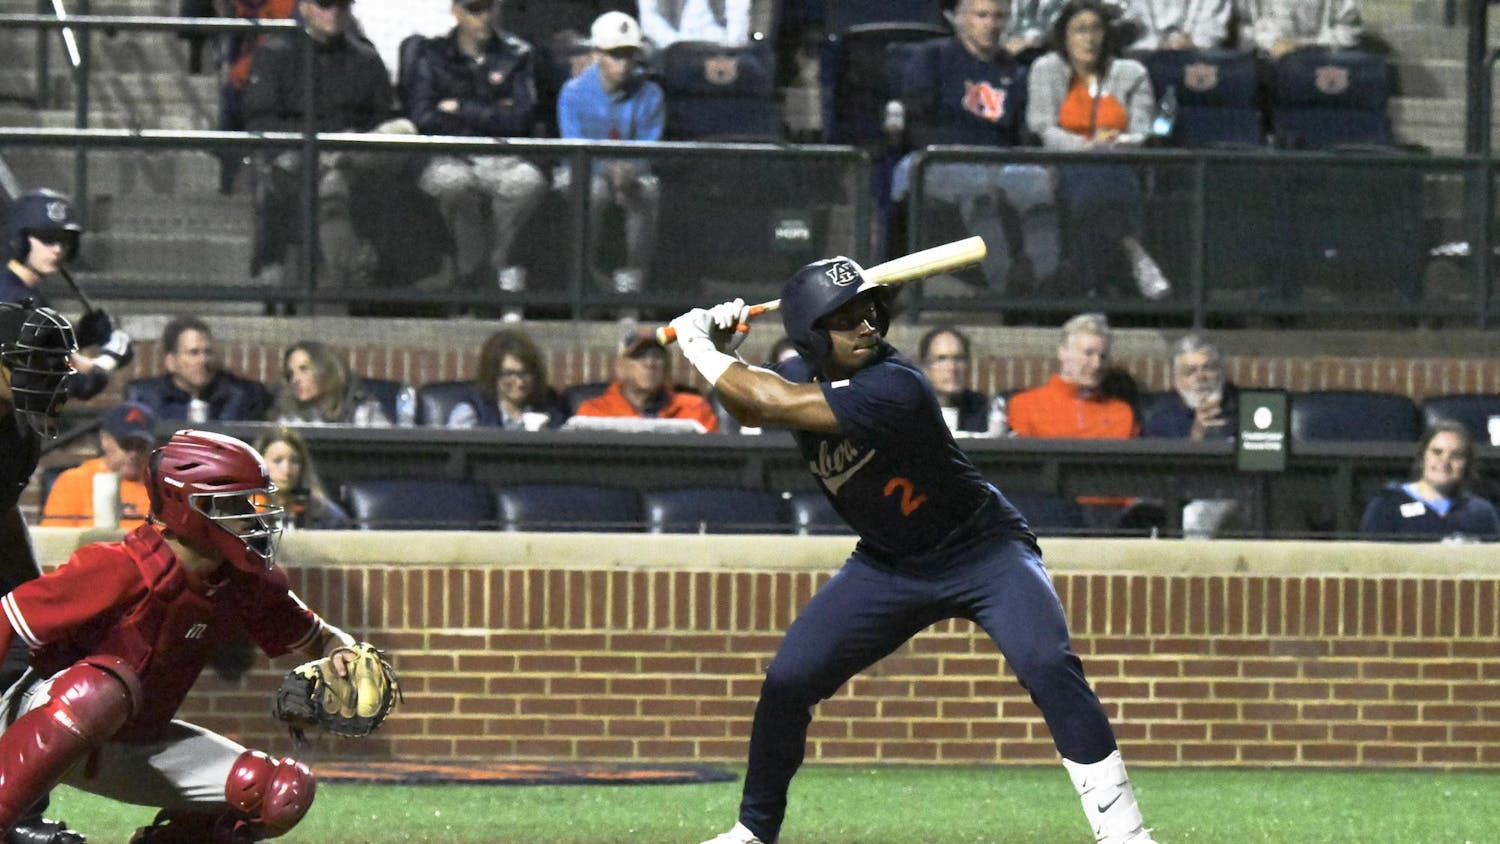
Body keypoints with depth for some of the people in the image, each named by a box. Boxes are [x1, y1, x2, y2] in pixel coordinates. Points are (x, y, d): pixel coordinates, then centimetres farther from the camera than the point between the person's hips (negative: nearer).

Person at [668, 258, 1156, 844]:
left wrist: (698, 346, -22)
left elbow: (776, 403, -35)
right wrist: (725, 354, -7)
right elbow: (750, 410, 14)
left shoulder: (893, 388, -32)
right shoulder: (806, 376, -8)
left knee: (1046, 663, -28)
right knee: (786, 682, -2)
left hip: (984, 551, -6)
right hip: (888, 567, 6)